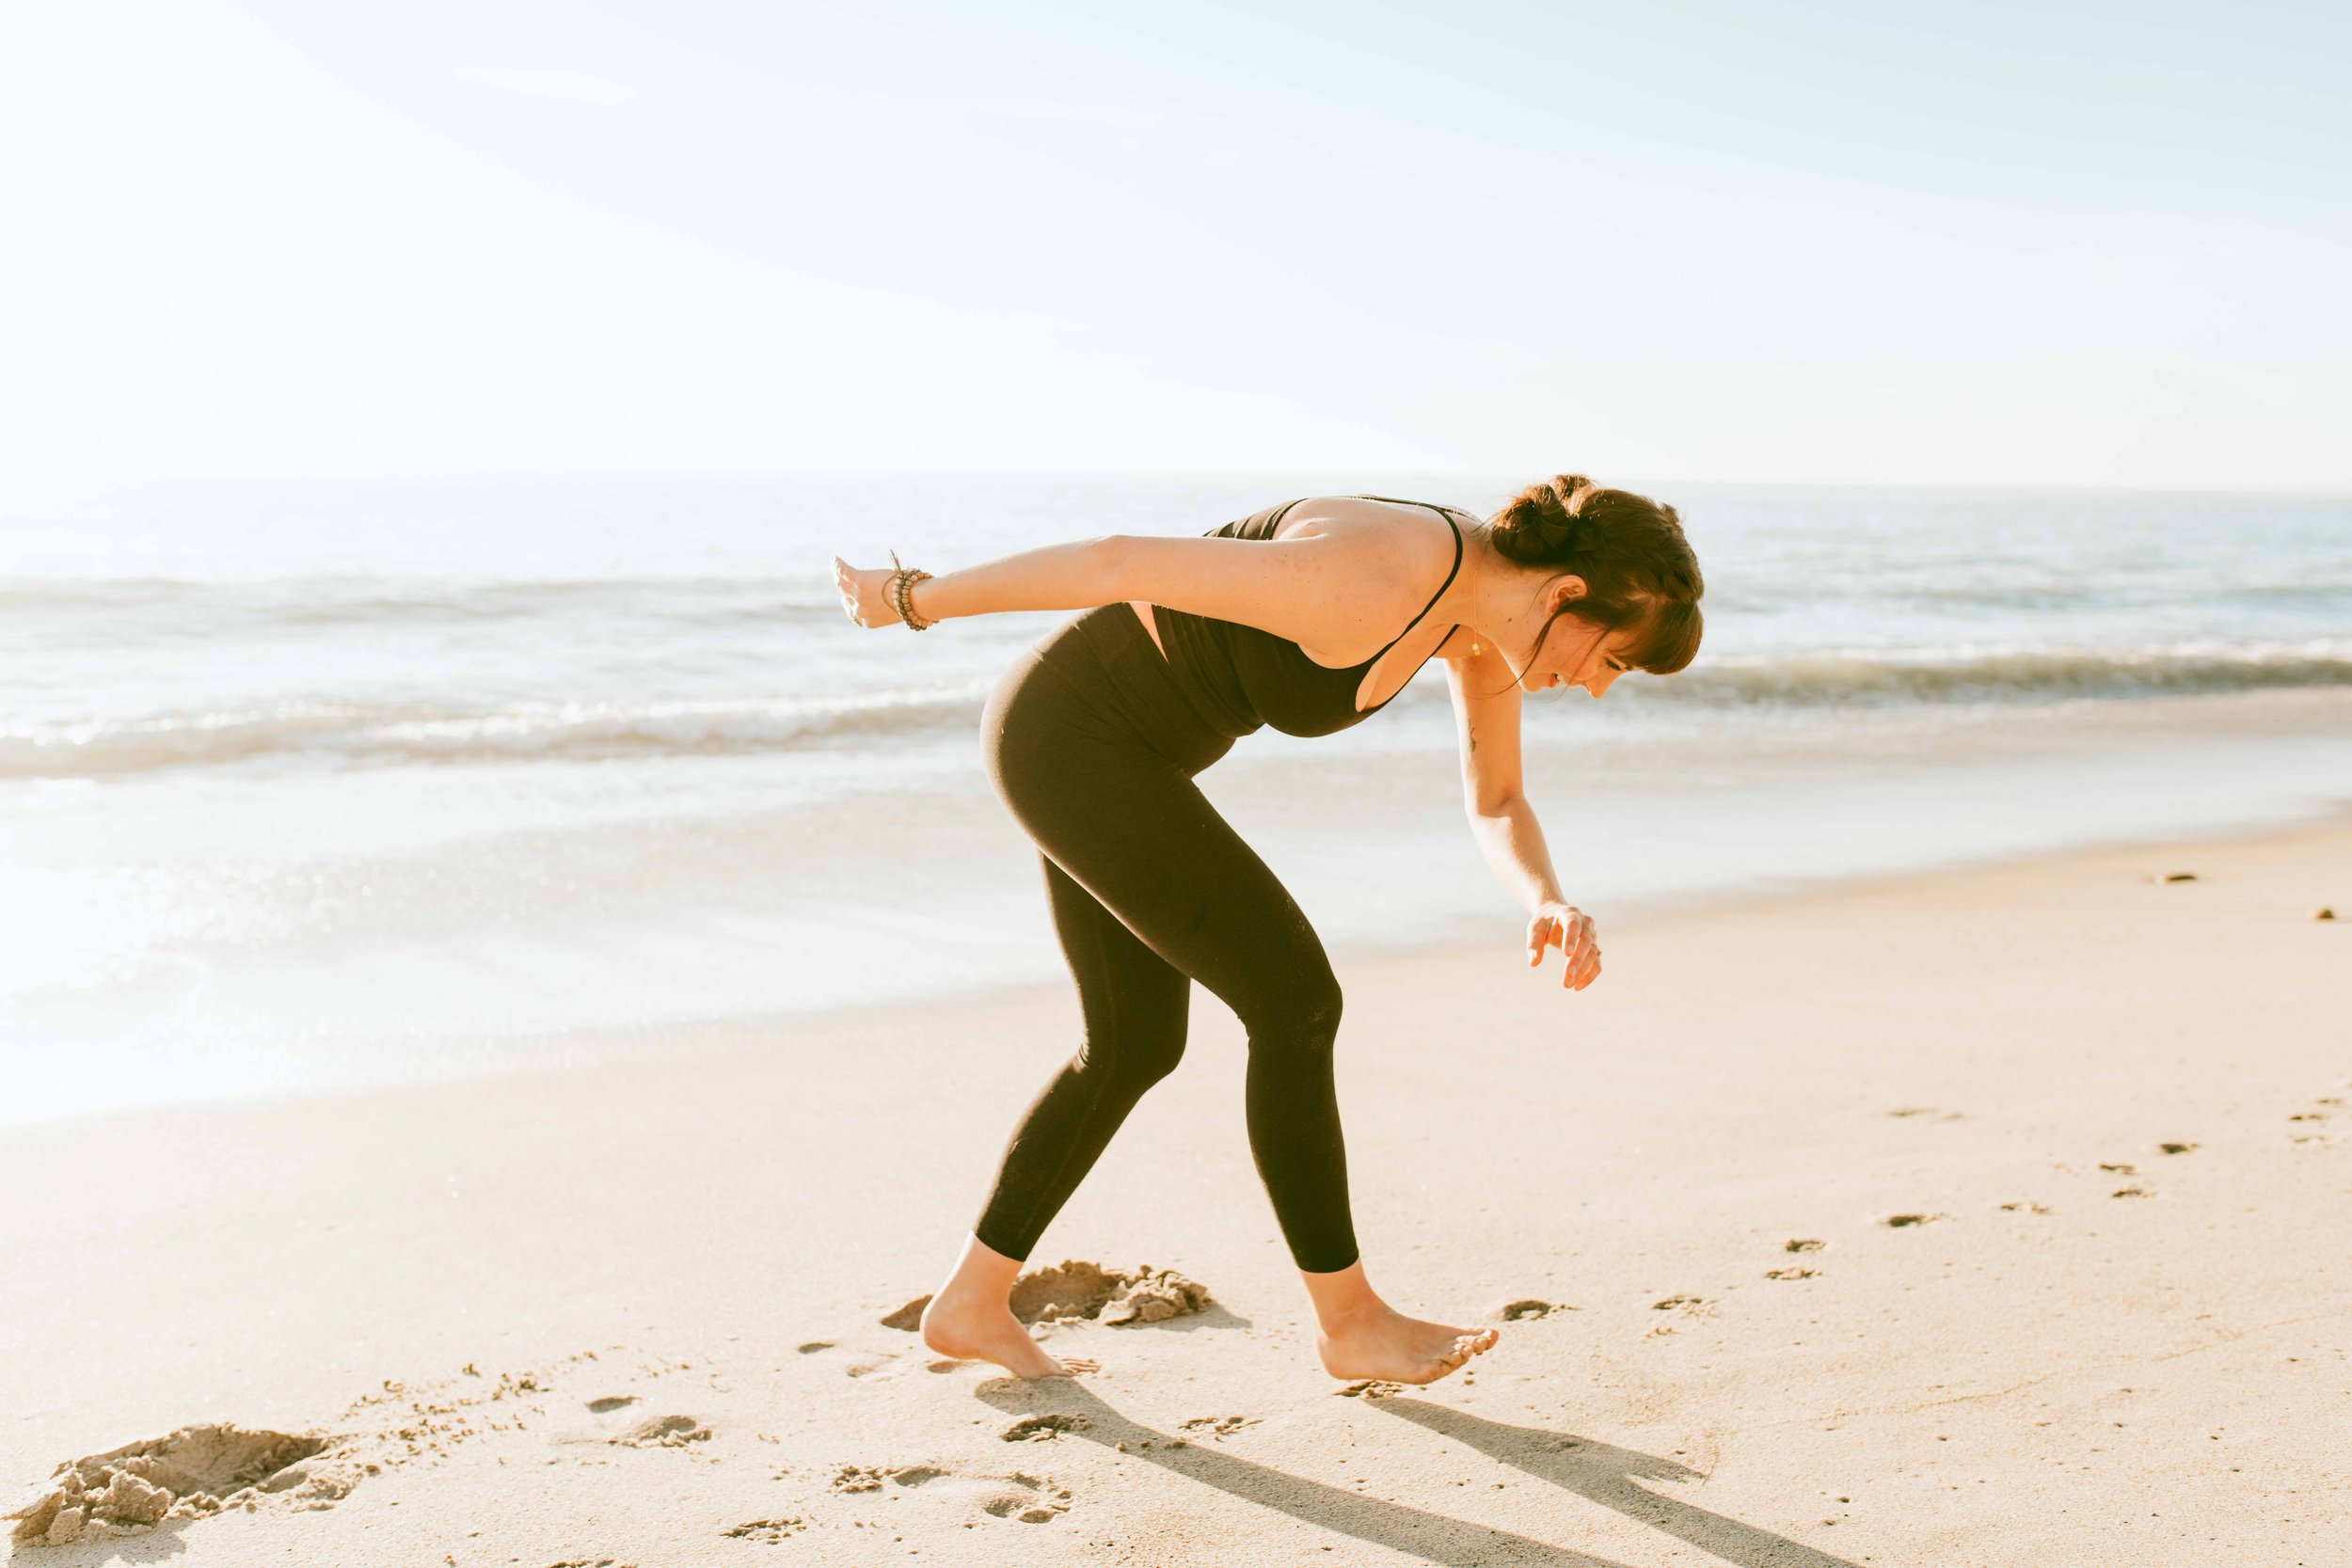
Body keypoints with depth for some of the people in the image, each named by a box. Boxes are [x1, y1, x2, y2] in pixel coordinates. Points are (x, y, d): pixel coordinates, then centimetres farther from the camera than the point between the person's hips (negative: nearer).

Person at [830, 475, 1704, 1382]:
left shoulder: (1496, 592, -1)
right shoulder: (1371, 589, -30)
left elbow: (1496, 805, 8)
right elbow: (1122, 563, -26)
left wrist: (1550, 905, -14)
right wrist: (917, 602, -15)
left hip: (1101, 742, 10)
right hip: (1069, 738, -10)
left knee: (1137, 1045, 16)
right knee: (1296, 1003, -7)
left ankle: (972, 1304, 27)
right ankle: (1349, 1322, 6)